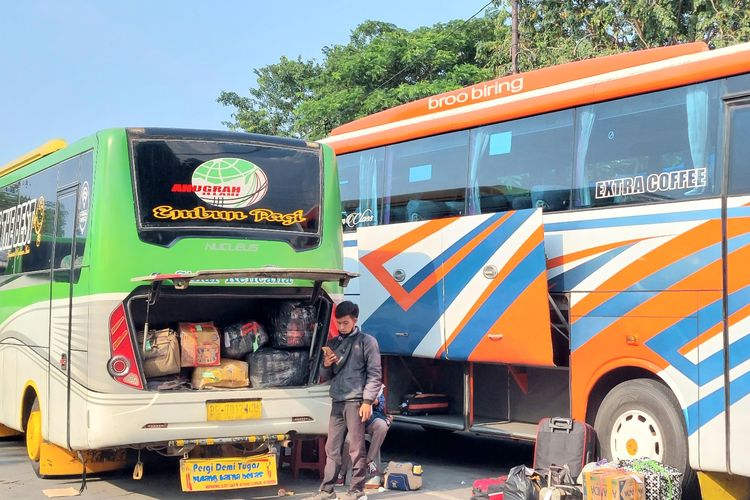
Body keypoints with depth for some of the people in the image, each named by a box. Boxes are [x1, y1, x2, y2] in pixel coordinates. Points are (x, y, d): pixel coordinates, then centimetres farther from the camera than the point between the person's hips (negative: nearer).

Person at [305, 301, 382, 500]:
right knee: (332, 448, 7)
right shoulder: (332, 343, 16)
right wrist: (326, 365, -3)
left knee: (356, 448, -2)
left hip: (356, 401, -5)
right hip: (337, 401, 5)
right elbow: (325, 376, 19)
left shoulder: (367, 341, 0)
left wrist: (367, 401, -12)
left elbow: (374, 375, -4)